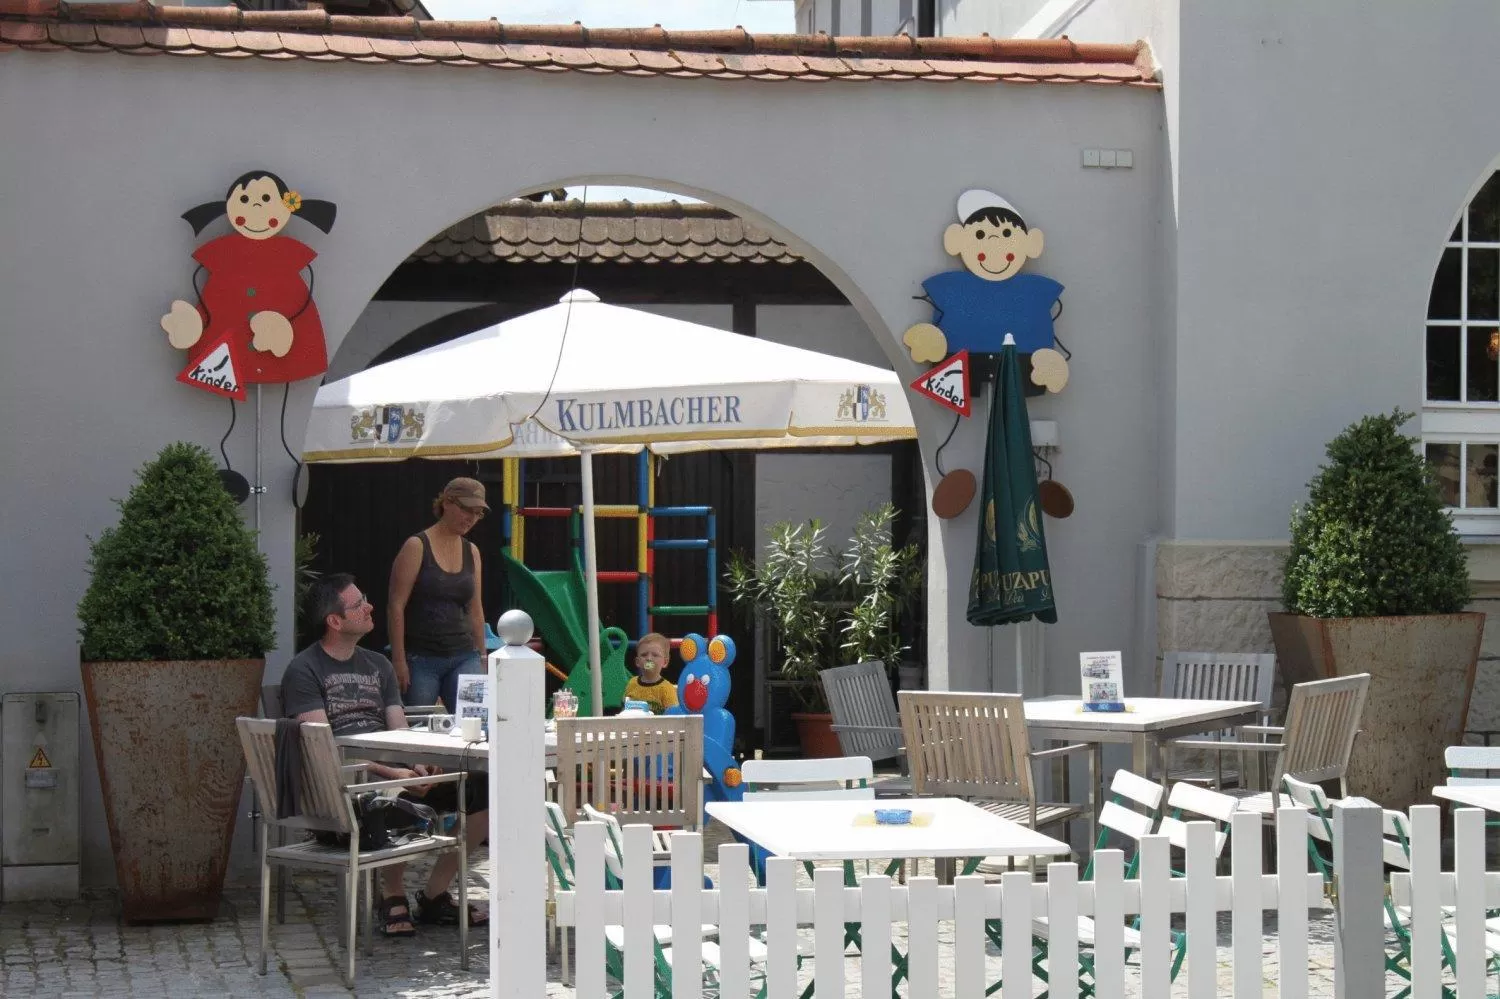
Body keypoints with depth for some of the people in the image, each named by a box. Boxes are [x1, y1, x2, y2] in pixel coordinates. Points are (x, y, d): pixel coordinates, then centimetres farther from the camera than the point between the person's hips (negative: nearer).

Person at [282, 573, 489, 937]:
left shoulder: (378, 665, 22)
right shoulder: (303, 670, -1)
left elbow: (400, 732, 14)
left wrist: (418, 766, -11)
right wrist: (393, 773, -21)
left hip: (395, 771, 7)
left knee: (482, 790, -10)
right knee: (397, 799, -39)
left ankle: (435, 894, 2)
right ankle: (392, 895, -13)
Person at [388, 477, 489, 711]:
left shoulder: (471, 552, 12)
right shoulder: (417, 547, -5)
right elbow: (396, 606, -8)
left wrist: (482, 657, 18)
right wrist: (398, 660, -13)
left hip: (463, 657, 5)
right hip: (421, 658, -5)